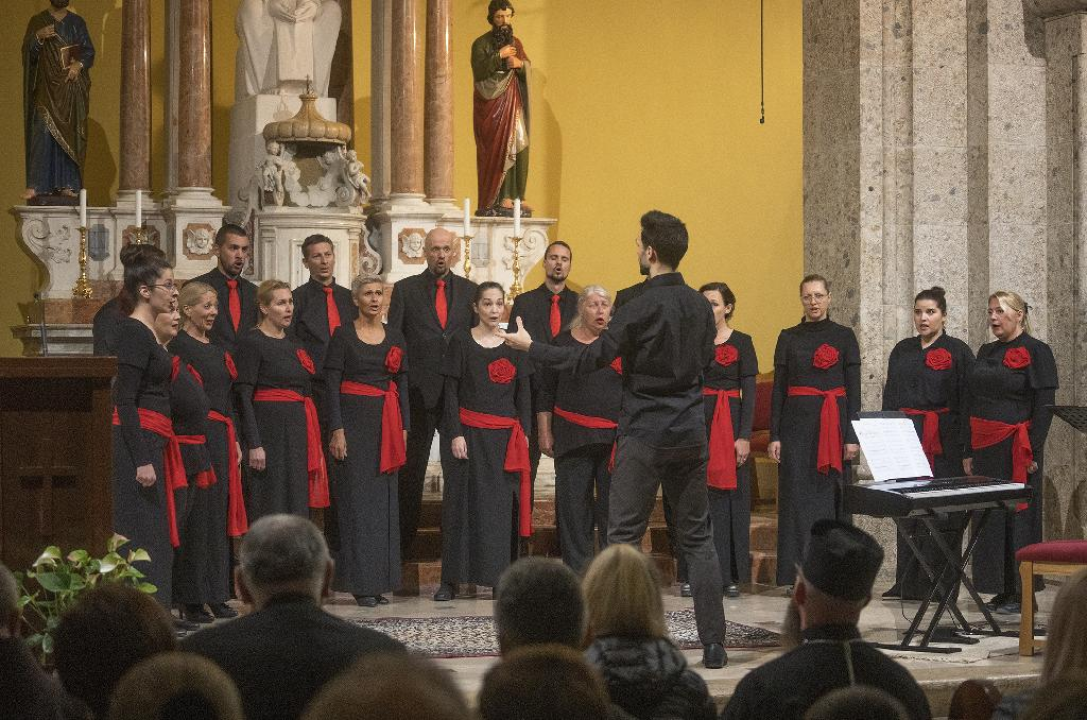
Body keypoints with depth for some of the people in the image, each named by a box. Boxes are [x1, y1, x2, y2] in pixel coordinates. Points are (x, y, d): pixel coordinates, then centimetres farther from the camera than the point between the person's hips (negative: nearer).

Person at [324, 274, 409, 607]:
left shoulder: (395, 338, 11)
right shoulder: (343, 336, -2)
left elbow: (402, 384, 13)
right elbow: (332, 383, -6)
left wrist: (403, 427, 5)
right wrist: (337, 430, -13)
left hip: (387, 425, 5)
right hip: (354, 420, -5)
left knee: (384, 499, 5)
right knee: (357, 498, -5)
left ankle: (380, 580, 10)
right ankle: (360, 582, -3)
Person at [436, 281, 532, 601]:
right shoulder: (462, 343, 2)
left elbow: (524, 394, 10)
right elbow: (451, 393, 0)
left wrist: (523, 433, 2)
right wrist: (456, 434, -8)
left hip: (506, 436, 2)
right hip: (470, 432, -2)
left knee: (502, 503, 2)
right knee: (463, 502, -2)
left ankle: (499, 576, 6)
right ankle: (451, 579, 1)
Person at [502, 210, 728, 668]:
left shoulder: (642, 308, -14)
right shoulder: (700, 307, 5)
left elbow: (590, 359, -12)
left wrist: (529, 347, -2)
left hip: (644, 435, -6)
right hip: (691, 434, 6)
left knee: (623, 537, 0)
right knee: (697, 537, 9)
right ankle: (713, 643, 6)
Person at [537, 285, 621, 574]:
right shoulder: (563, 342, 7)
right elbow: (545, 392, 9)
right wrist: (545, 433, 4)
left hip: (615, 438, 0)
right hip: (573, 437, 0)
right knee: (573, 504, 0)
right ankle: (577, 570, 6)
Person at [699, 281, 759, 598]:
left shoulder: (741, 343, 2)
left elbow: (749, 393, -2)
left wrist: (744, 436, -10)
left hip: (730, 423, -2)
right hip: (696, 422, 2)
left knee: (729, 495, -2)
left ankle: (730, 574, 2)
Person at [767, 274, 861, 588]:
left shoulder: (844, 336, 4)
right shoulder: (789, 338, 8)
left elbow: (854, 389, 2)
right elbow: (778, 388, 7)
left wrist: (853, 436, -5)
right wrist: (774, 435, 0)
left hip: (833, 424, -1)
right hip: (797, 424, 1)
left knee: (830, 495, 0)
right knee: (797, 497, -2)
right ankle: (798, 574, 1)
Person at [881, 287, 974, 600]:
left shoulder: (957, 351, -2)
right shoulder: (902, 351, 13)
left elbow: (967, 401, -5)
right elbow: (890, 396, 16)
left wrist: (964, 445, -11)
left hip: (943, 442, -5)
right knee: (907, 510, 7)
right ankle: (907, 583, 12)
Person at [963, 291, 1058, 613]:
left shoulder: (1036, 351, -6)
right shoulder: (986, 353, 15)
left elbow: (1045, 404, -11)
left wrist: (1032, 451, -17)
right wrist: (969, 451, 11)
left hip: (1016, 449, -7)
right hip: (985, 448, 7)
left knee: (1018, 515, -3)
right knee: (988, 518, 6)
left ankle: (1022, 594, 2)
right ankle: (1000, 590, 12)